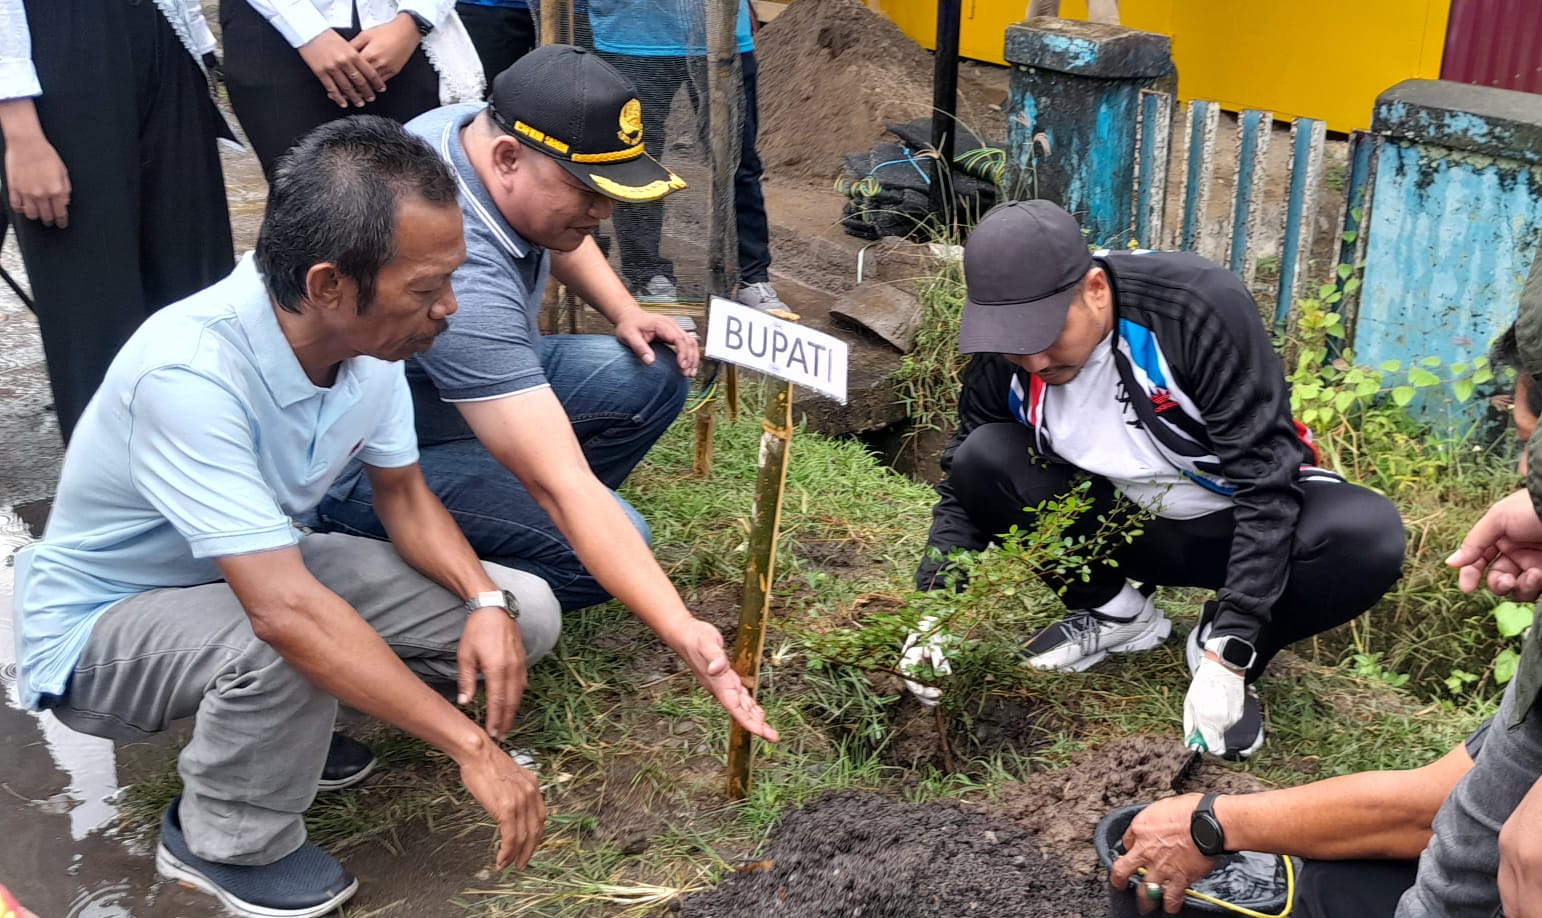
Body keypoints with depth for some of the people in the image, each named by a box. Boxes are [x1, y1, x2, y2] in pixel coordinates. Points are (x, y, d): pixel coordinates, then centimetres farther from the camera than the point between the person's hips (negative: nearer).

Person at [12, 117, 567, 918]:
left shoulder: (367, 338, -15)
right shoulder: (188, 372, -36)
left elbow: (403, 495, 1)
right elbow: (287, 613, -42)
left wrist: (487, 601, -17)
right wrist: (472, 747, -38)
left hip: (258, 572, 7)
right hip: (103, 621, -6)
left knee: (524, 614, -6)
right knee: (290, 652, -38)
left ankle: (280, 724, 11)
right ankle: (223, 843, -7)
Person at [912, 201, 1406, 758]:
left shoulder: (1201, 307, -30)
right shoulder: (1001, 357, -17)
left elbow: (1266, 478, -30)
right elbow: (963, 489, -5)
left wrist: (1228, 654, -35)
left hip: (1233, 522, -2)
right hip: (1124, 522, 3)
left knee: (1369, 535, -34)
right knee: (983, 462, -22)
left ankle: (1213, 644, -5)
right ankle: (1113, 612, 2)